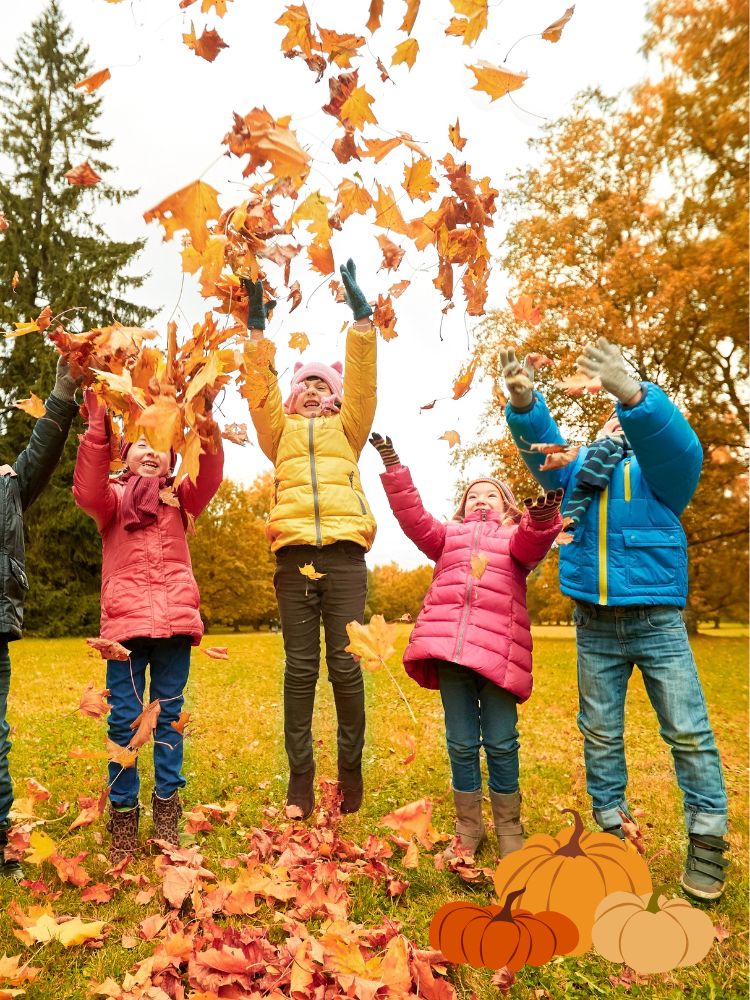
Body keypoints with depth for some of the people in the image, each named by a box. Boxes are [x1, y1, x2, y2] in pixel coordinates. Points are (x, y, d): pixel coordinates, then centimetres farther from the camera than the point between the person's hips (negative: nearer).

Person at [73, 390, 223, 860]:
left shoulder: (179, 497, 16)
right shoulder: (112, 496, 13)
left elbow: (209, 478, -5)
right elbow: (87, 492, -10)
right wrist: (99, 426, -20)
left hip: (175, 620, 1)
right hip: (126, 621, -1)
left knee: (168, 717, 8)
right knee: (124, 721, 1)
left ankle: (167, 813, 19)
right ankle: (123, 816, 14)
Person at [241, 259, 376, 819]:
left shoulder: (347, 428, 21)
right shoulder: (282, 430, 23)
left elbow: (364, 381, 9)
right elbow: (261, 388, 10)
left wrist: (361, 316, 1)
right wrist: (257, 328, 0)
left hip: (344, 552, -1)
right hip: (294, 552, 1)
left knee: (345, 663, -2)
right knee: (300, 667, 1)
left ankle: (351, 770, 11)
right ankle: (300, 778, 6)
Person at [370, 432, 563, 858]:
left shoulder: (518, 537, 16)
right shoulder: (448, 535, 24)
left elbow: (534, 542, -7)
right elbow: (413, 517, 9)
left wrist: (544, 517, -31)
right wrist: (393, 468, -1)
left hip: (498, 650, -2)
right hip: (449, 647, 2)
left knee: (501, 743, 3)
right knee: (461, 744, 8)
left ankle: (509, 830, 21)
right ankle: (468, 830, 23)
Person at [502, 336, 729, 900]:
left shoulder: (658, 466, 3)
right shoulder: (580, 467, 13)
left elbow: (679, 445, -20)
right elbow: (543, 447, -4)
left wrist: (633, 394, -39)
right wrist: (525, 404, -26)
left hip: (657, 619, -3)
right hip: (594, 626, 3)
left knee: (689, 730, 0)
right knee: (600, 732, 10)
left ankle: (707, 840, 13)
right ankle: (611, 828, 23)